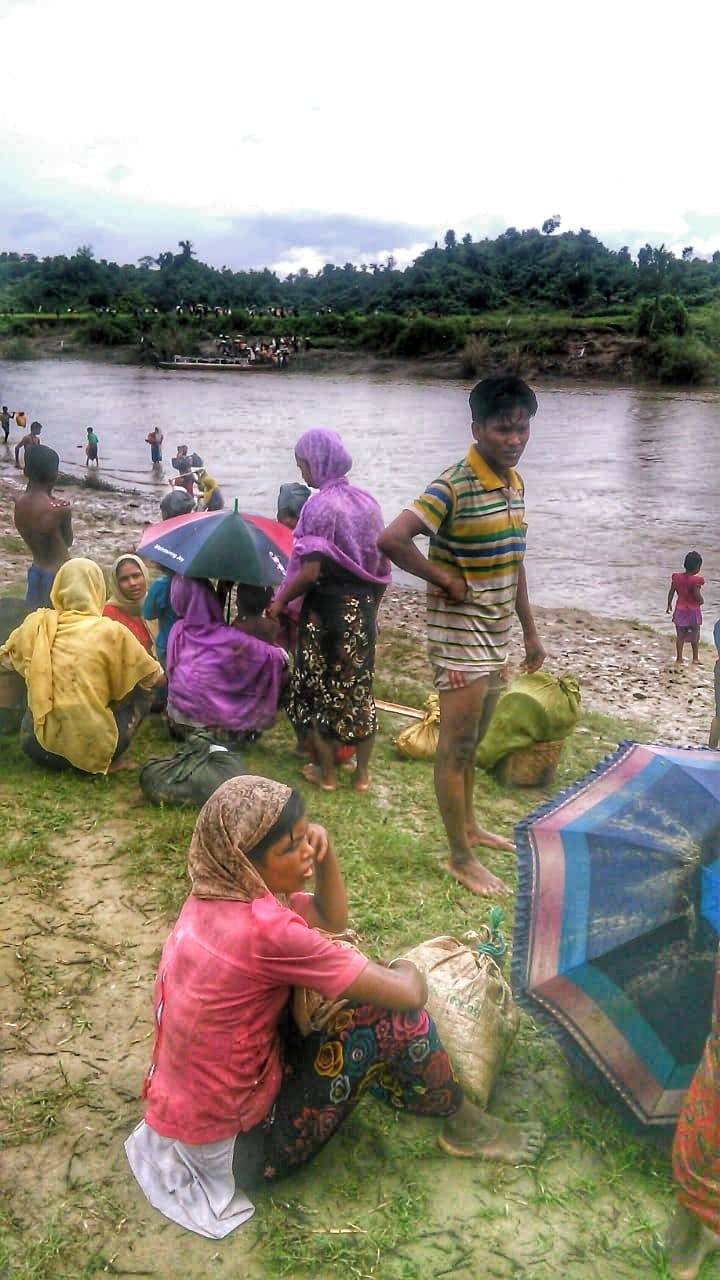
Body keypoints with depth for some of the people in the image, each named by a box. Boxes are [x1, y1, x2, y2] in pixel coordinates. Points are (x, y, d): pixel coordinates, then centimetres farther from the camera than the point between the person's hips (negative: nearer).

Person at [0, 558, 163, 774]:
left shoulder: (37, 624, 2)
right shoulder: (110, 631, -6)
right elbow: (156, 678, 4)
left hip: (39, 750, 4)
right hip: (93, 751, -4)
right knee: (144, 688, 14)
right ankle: (112, 761, 6)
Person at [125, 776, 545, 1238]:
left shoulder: (221, 891, -4)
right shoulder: (263, 928, -31)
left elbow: (334, 918, 9)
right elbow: (407, 993, -24)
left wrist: (325, 851, -9)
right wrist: (407, 969, -1)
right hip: (234, 1146, -8)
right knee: (393, 1016, -12)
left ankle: (410, 1094, 26)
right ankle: (466, 1126, 14)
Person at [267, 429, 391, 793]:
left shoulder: (320, 505, -15)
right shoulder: (367, 502, 7)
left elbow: (311, 571, -21)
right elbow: (383, 568, 10)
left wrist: (280, 601, -7)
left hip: (326, 609, -6)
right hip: (362, 609, 7)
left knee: (318, 690, 8)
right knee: (359, 688, 14)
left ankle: (326, 774, 18)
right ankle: (362, 773, 22)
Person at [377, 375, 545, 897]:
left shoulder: (515, 484, 7)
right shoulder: (454, 487, -20)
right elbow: (392, 539, -31)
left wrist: (531, 634, 16)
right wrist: (446, 579, -20)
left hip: (496, 636, 8)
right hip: (459, 634, -8)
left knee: (473, 741, 22)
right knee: (457, 746, 2)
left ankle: (469, 825, 39)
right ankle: (462, 857, 14)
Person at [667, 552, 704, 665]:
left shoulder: (676, 577, -5)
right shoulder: (696, 580, -20)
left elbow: (671, 593, 1)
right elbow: (697, 596, -23)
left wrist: (669, 605, 14)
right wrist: (701, 601, 0)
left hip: (680, 610, 3)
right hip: (693, 611, -3)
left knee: (680, 636, 9)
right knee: (695, 636, 14)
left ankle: (679, 659, 11)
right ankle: (695, 658, 24)